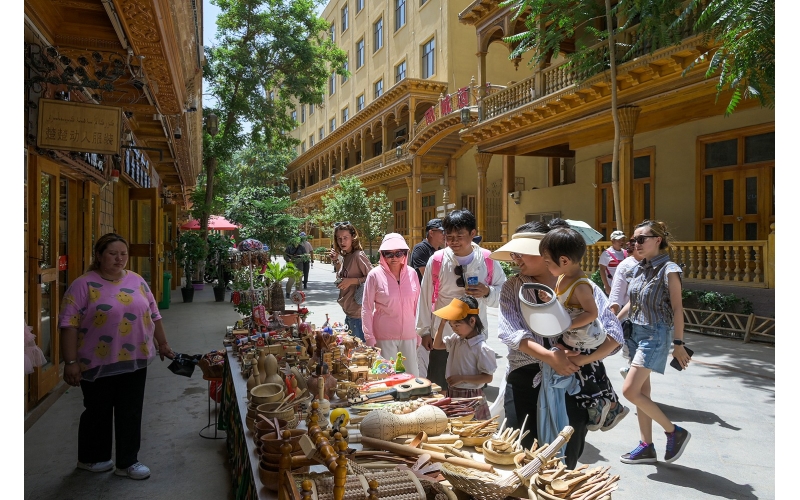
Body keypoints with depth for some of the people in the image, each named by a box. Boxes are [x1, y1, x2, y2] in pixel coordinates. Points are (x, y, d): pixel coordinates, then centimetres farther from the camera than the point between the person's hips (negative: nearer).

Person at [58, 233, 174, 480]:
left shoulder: (137, 281, 5)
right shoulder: (83, 285, -10)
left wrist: (163, 344, 13)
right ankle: (90, 458, 33)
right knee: (98, 412, 12)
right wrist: (71, 362, -17)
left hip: (134, 361, 4)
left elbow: (153, 316, 12)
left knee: (130, 412, 10)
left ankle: (127, 462, 23)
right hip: (98, 363, -4)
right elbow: (69, 325, -13)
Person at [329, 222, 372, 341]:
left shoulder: (358, 255, -14)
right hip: (348, 312, 9)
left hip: (357, 313, -9)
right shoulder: (344, 257, 11)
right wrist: (336, 262, 7)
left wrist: (352, 280, -24)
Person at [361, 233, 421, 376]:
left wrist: (418, 332, 11)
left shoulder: (411, 273, 3)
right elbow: (366, 309, -3)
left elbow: (417, 304, 12)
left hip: (409, 336, 3)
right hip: (384, 337, -3)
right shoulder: (375, 275, -6)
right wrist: (369, 338, -6)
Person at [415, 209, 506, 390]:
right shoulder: (436, 260, -8)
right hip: (442, 335, -1)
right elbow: (425, 297, -2)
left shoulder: (487, 260, -5)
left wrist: (487, 292, -17)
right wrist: (424, 331, 0)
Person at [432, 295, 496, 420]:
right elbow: (437, 345, 18)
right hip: (452, 394, 7)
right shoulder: (456, 339, 3)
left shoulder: (481, 348, -19)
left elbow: (488, 377, -18)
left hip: (471, 397, -7)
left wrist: (461, 378, -23)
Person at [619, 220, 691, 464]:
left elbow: (677, 308, -12)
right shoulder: (640, 268, 9)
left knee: (630, 390, -12)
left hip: (656, 334, -8)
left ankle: (674, 432, 7)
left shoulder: (669, 270, -12)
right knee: (641, 392, 10)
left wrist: (678, 344, -13)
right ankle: (646, 447, 20)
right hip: (636, 331, 8)